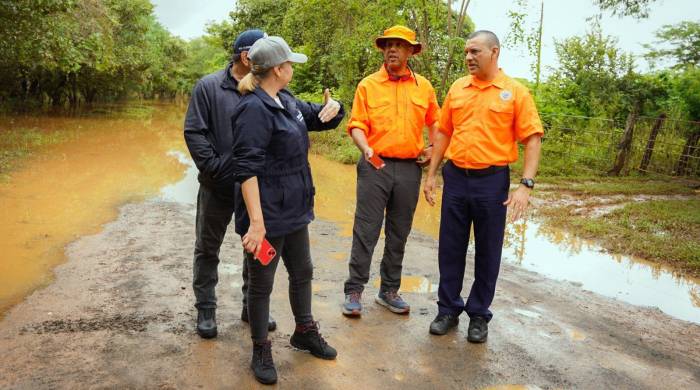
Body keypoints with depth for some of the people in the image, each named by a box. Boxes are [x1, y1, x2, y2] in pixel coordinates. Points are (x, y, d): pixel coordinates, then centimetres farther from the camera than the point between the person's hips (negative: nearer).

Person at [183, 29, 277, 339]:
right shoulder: (209, 87, -7)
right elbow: (194, 132, -8)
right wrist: (213, 168, -14)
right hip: (218, 187, -2)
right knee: (208, 249, 9)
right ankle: (205, 310, 25)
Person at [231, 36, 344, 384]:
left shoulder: (287, 101, 8)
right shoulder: (254, 109, -19)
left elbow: (318, 117, 22)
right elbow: (246, 169, -25)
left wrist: (332, 107, -3)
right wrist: (256, 221, -31)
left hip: (293, 210, 9)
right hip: (266, 215, -9)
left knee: (302, 272, 21)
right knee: (261, 283, 8)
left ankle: (305, 332, 43)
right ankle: (261, 352, 27)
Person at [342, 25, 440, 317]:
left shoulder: (424, 86, 8)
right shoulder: (368, 85, 2)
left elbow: (435, 121, 20)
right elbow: (356, 125, -2)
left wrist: (433, 148, 7)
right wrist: (365, 148, -20)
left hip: (410, 169, 3)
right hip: (375, 166, -2)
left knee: (398, 235, 11)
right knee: (366, 231, -2)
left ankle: (389, 291, 23)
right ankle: (354, 291, 9)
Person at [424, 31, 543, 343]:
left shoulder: (515, 92, -3)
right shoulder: (457, 89, 8)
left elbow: (533, 140, -6)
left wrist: (526, 185, -15)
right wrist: (431, 174, 9)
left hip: (492, 180, -3)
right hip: (455, 177, 3)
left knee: (488, 251, 8)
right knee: (450, 248, 9)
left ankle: (479, 315, 23)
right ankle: (448, 309, 25)